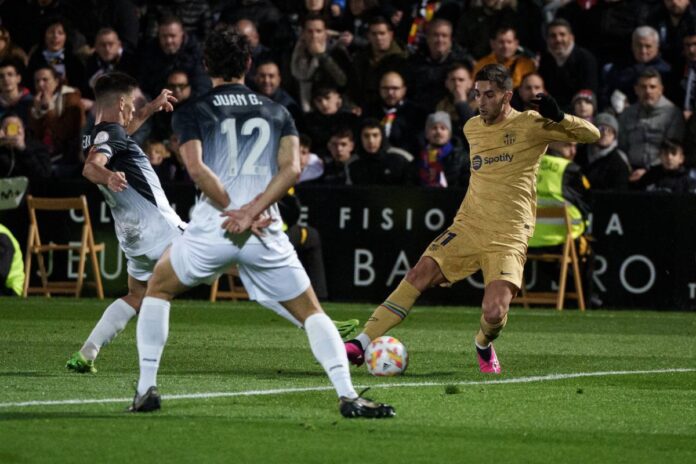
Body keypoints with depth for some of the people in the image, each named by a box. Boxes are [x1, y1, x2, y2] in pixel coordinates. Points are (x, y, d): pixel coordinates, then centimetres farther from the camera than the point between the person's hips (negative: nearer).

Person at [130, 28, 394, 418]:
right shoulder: (278, 113, 15)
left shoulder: (192, 112, 8)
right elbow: (291, 168, -1)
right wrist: (251, 212, -9)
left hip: (211, 226, -1)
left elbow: (197, 168, -9)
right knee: (311, 311, 11)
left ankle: (147, 387, 15)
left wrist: (233, 211, -7)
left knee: (158, 289, 24)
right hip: (265, 234, 1)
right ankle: (349, 396, -6)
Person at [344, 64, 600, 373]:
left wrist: (557, 117, -24)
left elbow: (591, 135, -8)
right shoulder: (471, 128, 13)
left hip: (508, 239, -4)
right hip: (467, 227, 4)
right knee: (420, 274, -14)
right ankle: (362, 343, -15)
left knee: (494, 314, -20)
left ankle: (484, 347, 17)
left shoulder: (531, 125, -4)